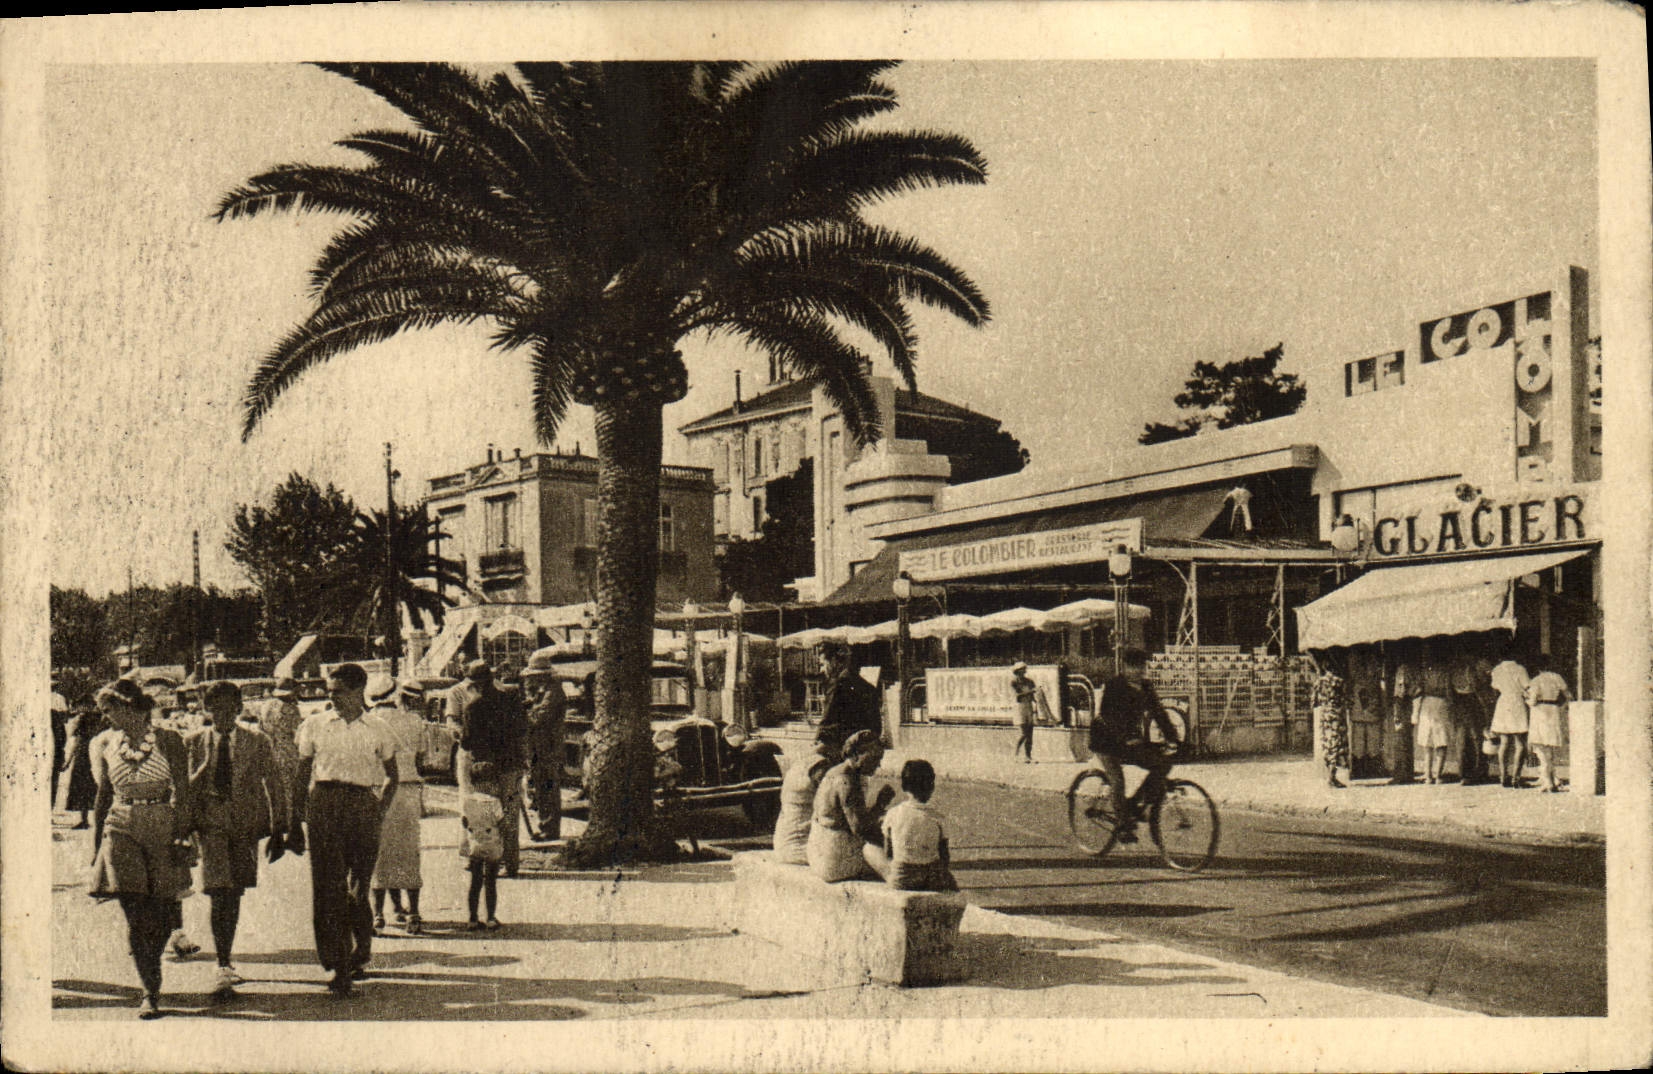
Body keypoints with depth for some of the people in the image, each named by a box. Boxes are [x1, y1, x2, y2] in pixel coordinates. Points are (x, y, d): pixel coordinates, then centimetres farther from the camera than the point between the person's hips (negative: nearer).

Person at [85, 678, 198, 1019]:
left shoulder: (168, 741, -1)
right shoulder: (103, 745, 7)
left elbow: (183, 793, -2)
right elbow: (102, 798, 14)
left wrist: (181, 837, -10)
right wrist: (95, 847, 12)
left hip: (163, 829, -1)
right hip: (121, 831, 1)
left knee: (160, 917, 2)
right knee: (135, 916, -7)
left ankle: (152, 980, 27)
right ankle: (150, 992, 0)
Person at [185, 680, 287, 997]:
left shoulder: (256, 740, 3)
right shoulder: (194, 742, 4)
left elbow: (274, 785, 6)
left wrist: (278, 830, 4)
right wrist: (206, 765, -13)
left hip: (246, 822, 1)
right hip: (210, 822, -1)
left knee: (234, 893, 8)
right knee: (219, 894, -12)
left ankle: (226, 957, 26)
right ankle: (224, 966, -11)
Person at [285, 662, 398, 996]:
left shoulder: (377, 729, 8)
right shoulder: (315, 724, 8)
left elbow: (392, 775, 19)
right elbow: (301, 775, 11)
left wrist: (380, 810, 5)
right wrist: (296, 823, 8)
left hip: (362, 806, 0)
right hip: (323, 805, 0)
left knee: (358, 889, 0)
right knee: (328, 887, -5)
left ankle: (359, 957, 20)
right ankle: (336, 966, -1)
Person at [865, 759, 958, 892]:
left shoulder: (892, 815, -8)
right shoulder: (938, 819, -9)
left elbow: (887, 853, 1)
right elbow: (944, 857, -2)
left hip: (900, 881, -2)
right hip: (933, 881, 2)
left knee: (870, 850, 24)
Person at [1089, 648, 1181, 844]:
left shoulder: (1146, 688, 4)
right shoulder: (1113, 686, -15)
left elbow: (1158, 713, 0)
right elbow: (1106, 715, -27)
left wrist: (1173, 739, -13)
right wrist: (1126, 738, -37)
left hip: (1132, 742, 6)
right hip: (1106, 742, -6)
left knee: (1163, 764, -10)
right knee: (1117, 779, -23)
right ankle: (1125, 825, -11)